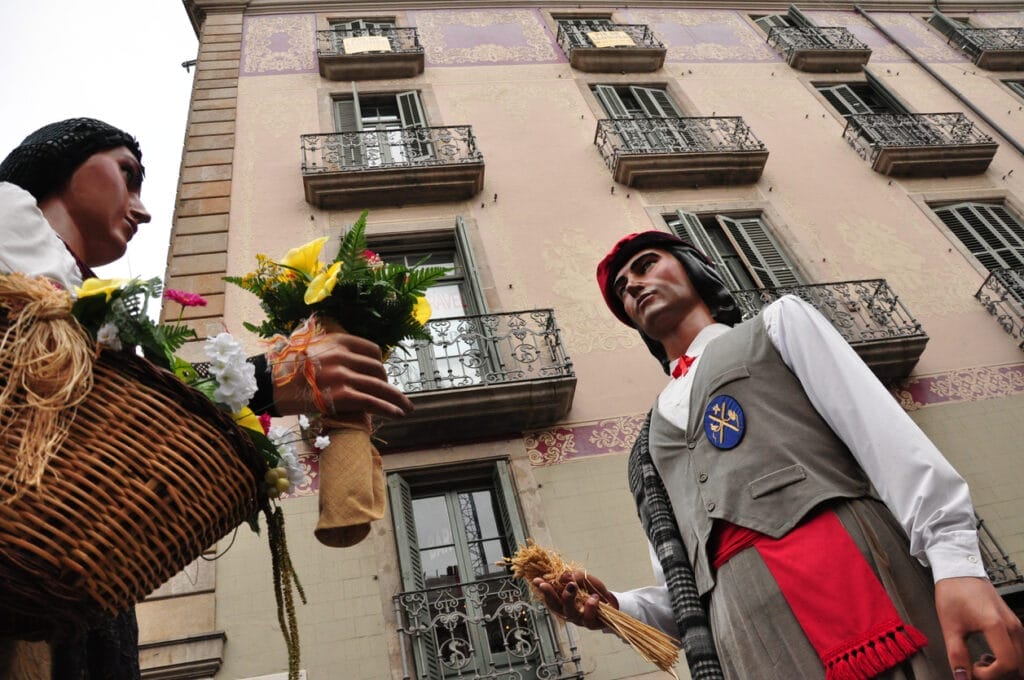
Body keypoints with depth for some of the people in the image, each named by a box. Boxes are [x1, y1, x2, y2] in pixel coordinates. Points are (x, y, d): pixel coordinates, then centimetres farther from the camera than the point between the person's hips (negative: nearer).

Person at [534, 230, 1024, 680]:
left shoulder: (775, 323, 17)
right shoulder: (649, 447, 24)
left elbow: (883, 430, 2)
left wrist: (956, 559, -12)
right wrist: (614, 608, 1)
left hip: (853, 569, -3)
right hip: (749, 634, 3)